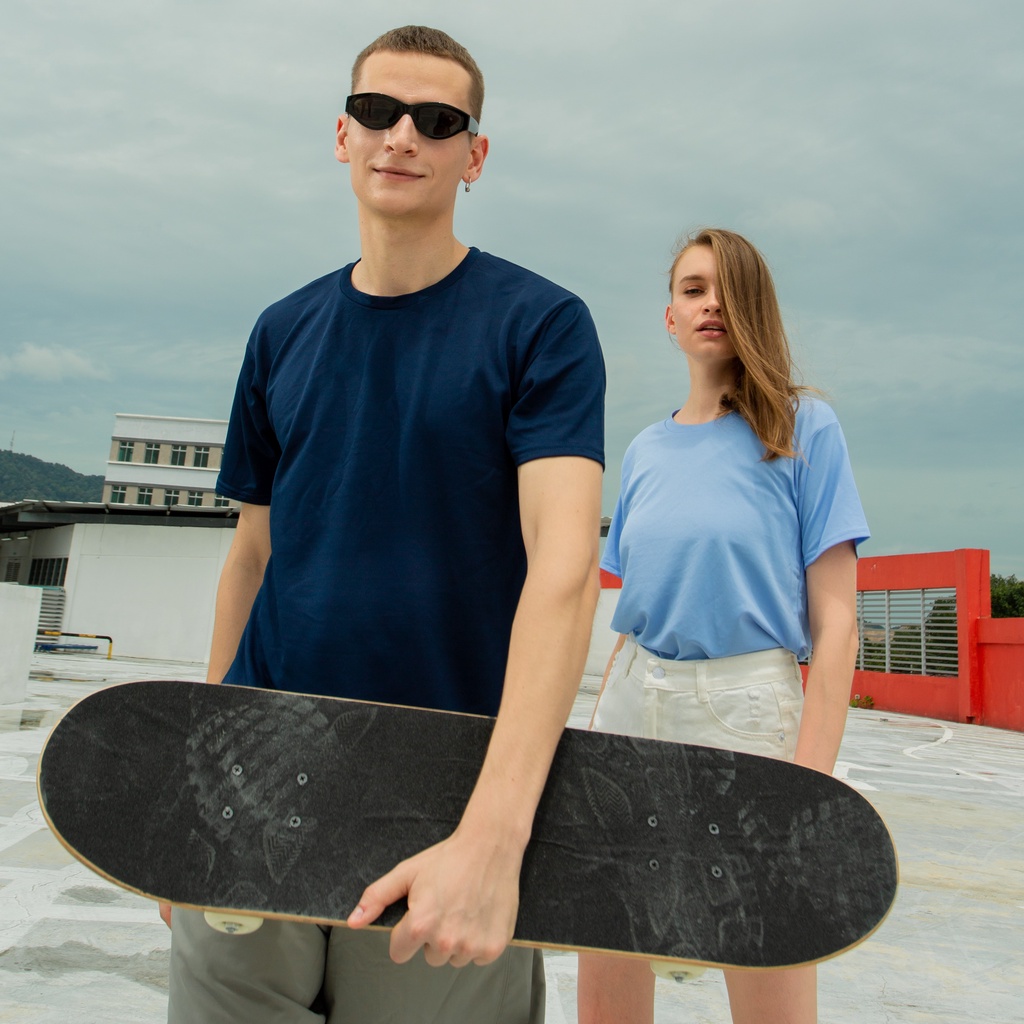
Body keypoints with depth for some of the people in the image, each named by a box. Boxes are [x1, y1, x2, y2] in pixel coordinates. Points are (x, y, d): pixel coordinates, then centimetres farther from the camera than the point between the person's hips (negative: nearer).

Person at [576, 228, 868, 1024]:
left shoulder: (803, 429, 0)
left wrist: (809, 778, -14)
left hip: (745, 704, -4)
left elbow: (835, 621, -6)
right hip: (631, 702, 4)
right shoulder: (646, 451, 12)